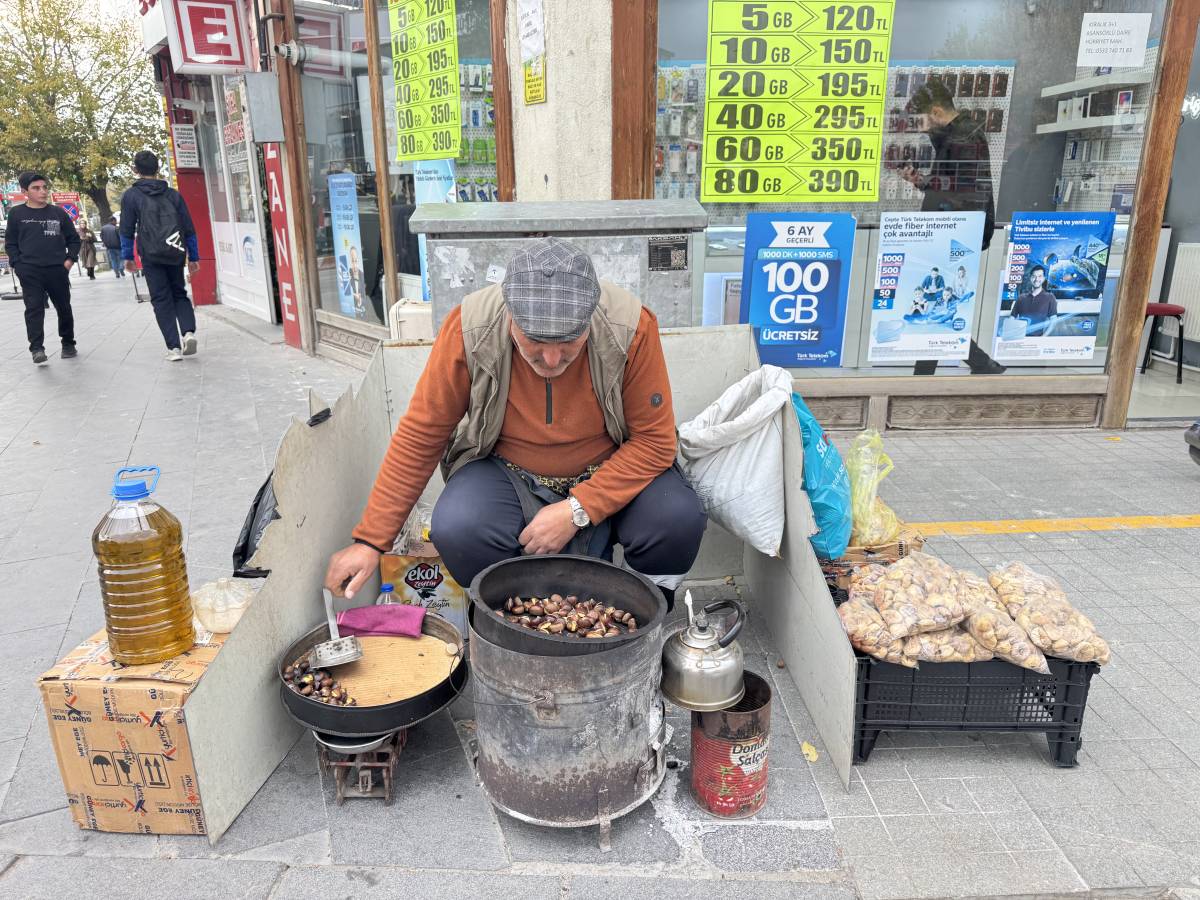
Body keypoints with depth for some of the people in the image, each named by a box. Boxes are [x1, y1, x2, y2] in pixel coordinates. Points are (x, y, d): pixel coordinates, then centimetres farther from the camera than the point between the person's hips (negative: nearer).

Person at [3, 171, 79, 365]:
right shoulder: (17, 214, 4)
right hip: (29, 272, -2)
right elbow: (10, 244, 8)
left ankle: (68, 344, 24)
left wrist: (70, 259, 1)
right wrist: (18, 264, -4)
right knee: (34, 309, -9)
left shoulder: (59, 213, 7)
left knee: (64, 308, 10)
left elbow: (73, 239, 14)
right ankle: (37, 349, -12)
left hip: (58, 270, 2)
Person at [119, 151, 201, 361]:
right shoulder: (173, 194, 8)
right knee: (179, 293, 17)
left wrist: (127, 256, 9)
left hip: (151, 256, -2)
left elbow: (127, 229, 0)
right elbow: (189, 228, 7)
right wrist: (193, 257, 12)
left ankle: (174, 347, -3)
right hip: (176, 254, 2)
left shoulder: (130, 196, 2)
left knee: (161, 300, 4)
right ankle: (189, 332, -8)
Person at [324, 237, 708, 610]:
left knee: (678, 520, -28)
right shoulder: (470, 329, -22)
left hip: (611, 472, 0)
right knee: (457, 530, -30)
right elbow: (419, 436, -12)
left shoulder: (632, 327, -24)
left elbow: (655, 441, -17)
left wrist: (578, 511, -27)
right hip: (507, 471, 0)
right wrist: (370, 540, -11)